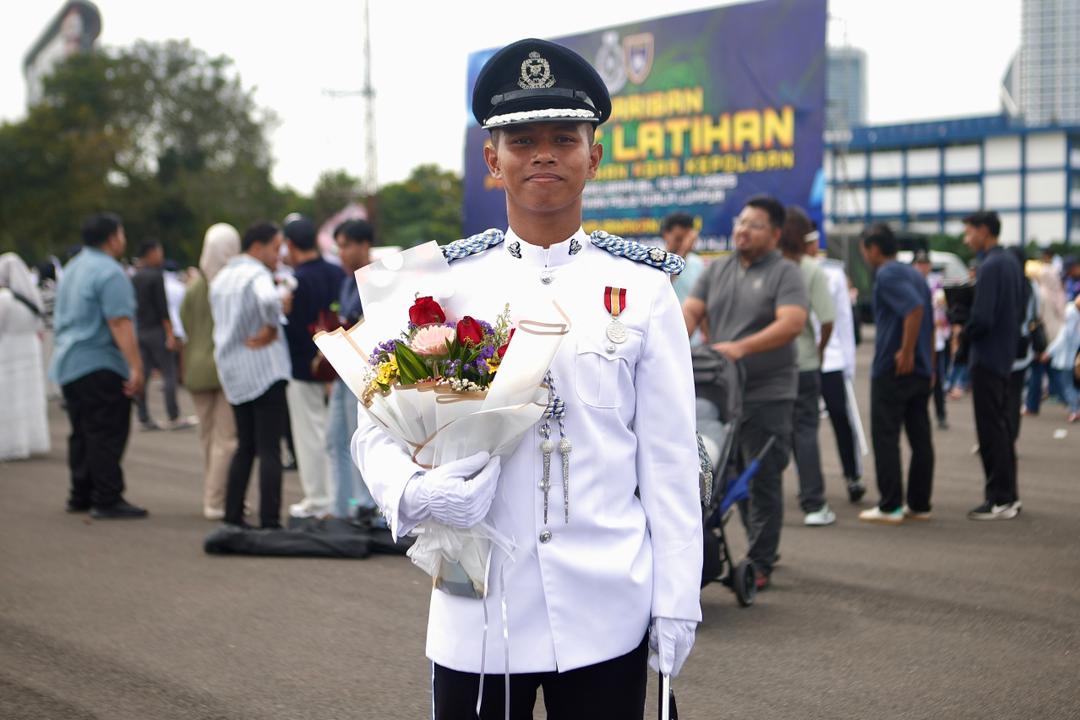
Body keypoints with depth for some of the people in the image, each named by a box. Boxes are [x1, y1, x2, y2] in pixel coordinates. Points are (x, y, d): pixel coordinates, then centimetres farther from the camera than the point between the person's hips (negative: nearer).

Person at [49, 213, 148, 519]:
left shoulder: (72, 269, 17)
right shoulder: (110, 273, -13)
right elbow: (120, 323, -22)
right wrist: (136, 367, -24)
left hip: (68, 365, 9)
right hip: (99, 365, -9)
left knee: (83, 434, 14)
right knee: (107, 435, -7)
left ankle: (81, 496, 19)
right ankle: (107, 500, -8)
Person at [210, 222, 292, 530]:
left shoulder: (220, 278, 17)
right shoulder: (256, 274, -11)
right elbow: (268, 300, -32)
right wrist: (271, 328, -15)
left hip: (232, 371, 8)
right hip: (264, 369, -8)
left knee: (246, 446, 17)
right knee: (269, 449, -7)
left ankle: (232, 515, 17)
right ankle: (269, 521, -9)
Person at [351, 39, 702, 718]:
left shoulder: (642, 286, 1)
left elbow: (670, 458, 2)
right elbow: (378, 427, 3)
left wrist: (676, 602, -1)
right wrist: (415, 491, -18)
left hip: (607, 608, 0)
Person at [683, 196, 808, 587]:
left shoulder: (784, 273, -3)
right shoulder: (717, 271, 15)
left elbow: (792, 322, -18)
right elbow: (691, 310, 7)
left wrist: (742, 347, -28)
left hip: (767, 394, -5)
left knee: (762, 480, -2)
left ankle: (759, 565, 4)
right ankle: (760, 547, 25)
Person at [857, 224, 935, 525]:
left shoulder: (887, 275, -11)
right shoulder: (914, 274, 17)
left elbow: (915, 308, -26)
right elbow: (930, 321, 20)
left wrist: (906, 352, -23)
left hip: (892, 369, -9)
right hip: (921, 369, 9)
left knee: (885, 437, -4)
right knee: (920, 438, 8)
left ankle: (890, 506, -4)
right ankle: (919, 504, 13)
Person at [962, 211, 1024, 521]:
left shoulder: (990, 266, -19)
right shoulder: (1012, 262, 10)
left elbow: (982, 318, -23)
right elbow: (1020, 310, 17)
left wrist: (967, 330, -4)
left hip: (986, 357, -9)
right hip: (1006, 356, 9)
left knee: (990, 429, -4)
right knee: (1002, 425, 15)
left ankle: (1000, 499, 0)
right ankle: (1009, 494, 22)